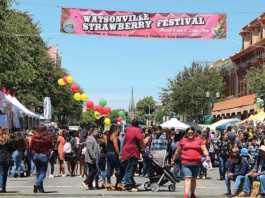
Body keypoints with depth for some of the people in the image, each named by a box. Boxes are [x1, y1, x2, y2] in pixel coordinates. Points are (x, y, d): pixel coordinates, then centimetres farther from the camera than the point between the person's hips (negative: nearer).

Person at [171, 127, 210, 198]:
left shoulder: (199, 140, 7)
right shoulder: (183, 140, 7)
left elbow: (204, 149, 2)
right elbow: (178, 151, 17)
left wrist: (207, 156, -17)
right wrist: (173, 160, 22)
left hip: (196, 163, 2)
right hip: (186, 163, -2)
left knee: (193, 179, 15)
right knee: (187, 178, -15)